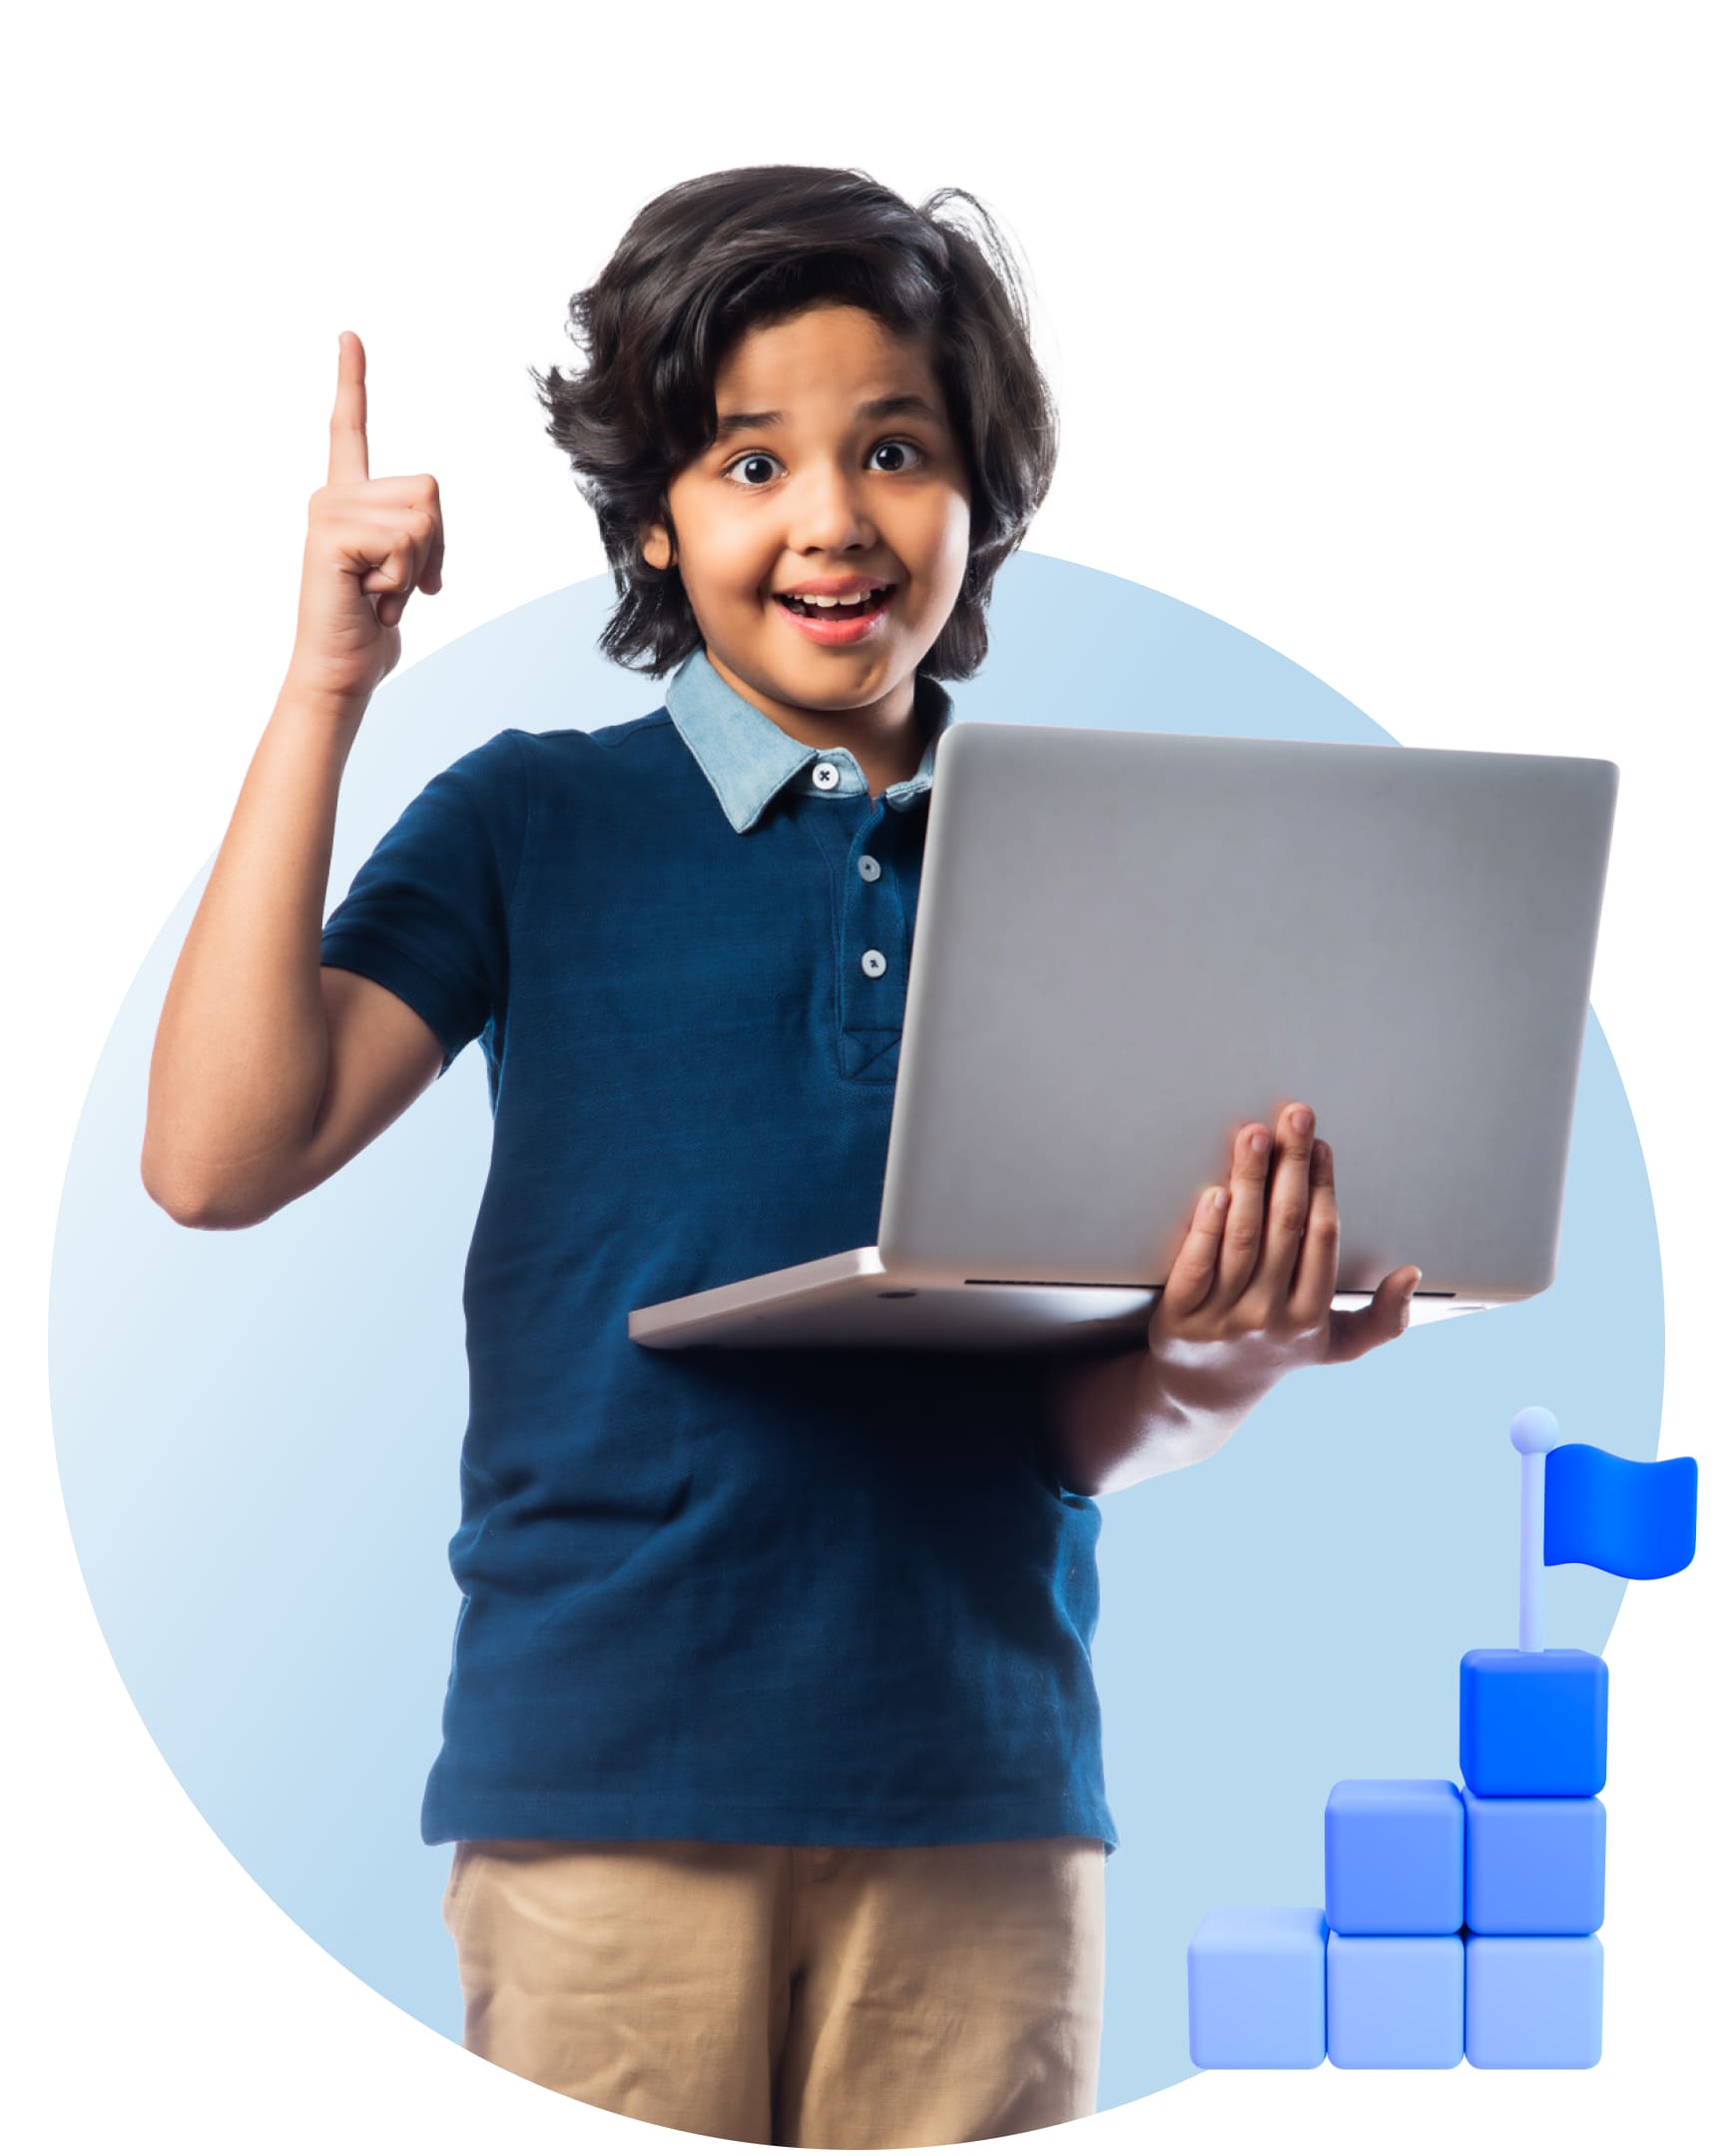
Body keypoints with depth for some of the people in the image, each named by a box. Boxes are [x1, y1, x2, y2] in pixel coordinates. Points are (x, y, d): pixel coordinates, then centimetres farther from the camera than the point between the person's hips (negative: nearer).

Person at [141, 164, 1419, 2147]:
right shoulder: (533, 825, 5)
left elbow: (1092, 1430, 9)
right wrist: (326, 688, -8)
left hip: (979, 1771, 2)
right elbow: (218, 1159, -9)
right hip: (608, 1760, -2)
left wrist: (1224, 1357, -15)